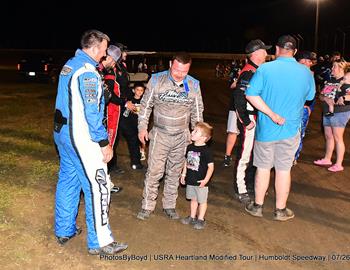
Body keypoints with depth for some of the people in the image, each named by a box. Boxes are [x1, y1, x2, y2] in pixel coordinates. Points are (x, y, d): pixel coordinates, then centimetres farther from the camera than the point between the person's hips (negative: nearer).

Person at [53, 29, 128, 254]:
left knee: (67, 181, 17)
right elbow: (92, 113, -21)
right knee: (98, 186, -4)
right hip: (81, 138, -10)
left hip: (62, 132, 10)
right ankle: (100, 242, 2)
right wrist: (104, 143, -17)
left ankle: (64, 231, 29)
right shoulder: (87, 72, -18)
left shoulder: (69, 65, 12)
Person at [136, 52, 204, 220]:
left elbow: (197, 112, 8)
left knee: (174, 172, 11)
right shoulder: (157, 80, -8)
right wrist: (142, 127, -1)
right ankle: (147, 206, 13)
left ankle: (169, 206, 25)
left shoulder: (194, 85, -3)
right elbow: (146, 105, 1)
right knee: (154, 171, -2)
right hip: (160, 134, -2)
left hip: (182, 137, 2)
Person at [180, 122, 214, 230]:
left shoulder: (206, 150, -18)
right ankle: (192, 217, 34)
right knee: (193, 199, 20)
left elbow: (211, 166, -15)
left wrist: (206, 180, -19)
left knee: (202, 201, 9)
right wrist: (183, 174, 13)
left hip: (201, 182, -6)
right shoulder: (190, 147, 2)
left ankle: (200, 219, 23)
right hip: (190, 180, 6)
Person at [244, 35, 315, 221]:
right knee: (284, 169, 10)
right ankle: (280, 210, 22)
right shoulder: (306, 72, -4)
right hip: (290, 129, 1)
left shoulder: (265, 69, -12)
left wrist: (272, 114, -18)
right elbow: (309, 97, 11)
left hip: (266, 128, -1)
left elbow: (251, 95, -19)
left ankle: (257, 206, 25)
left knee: (263, 168, 12)